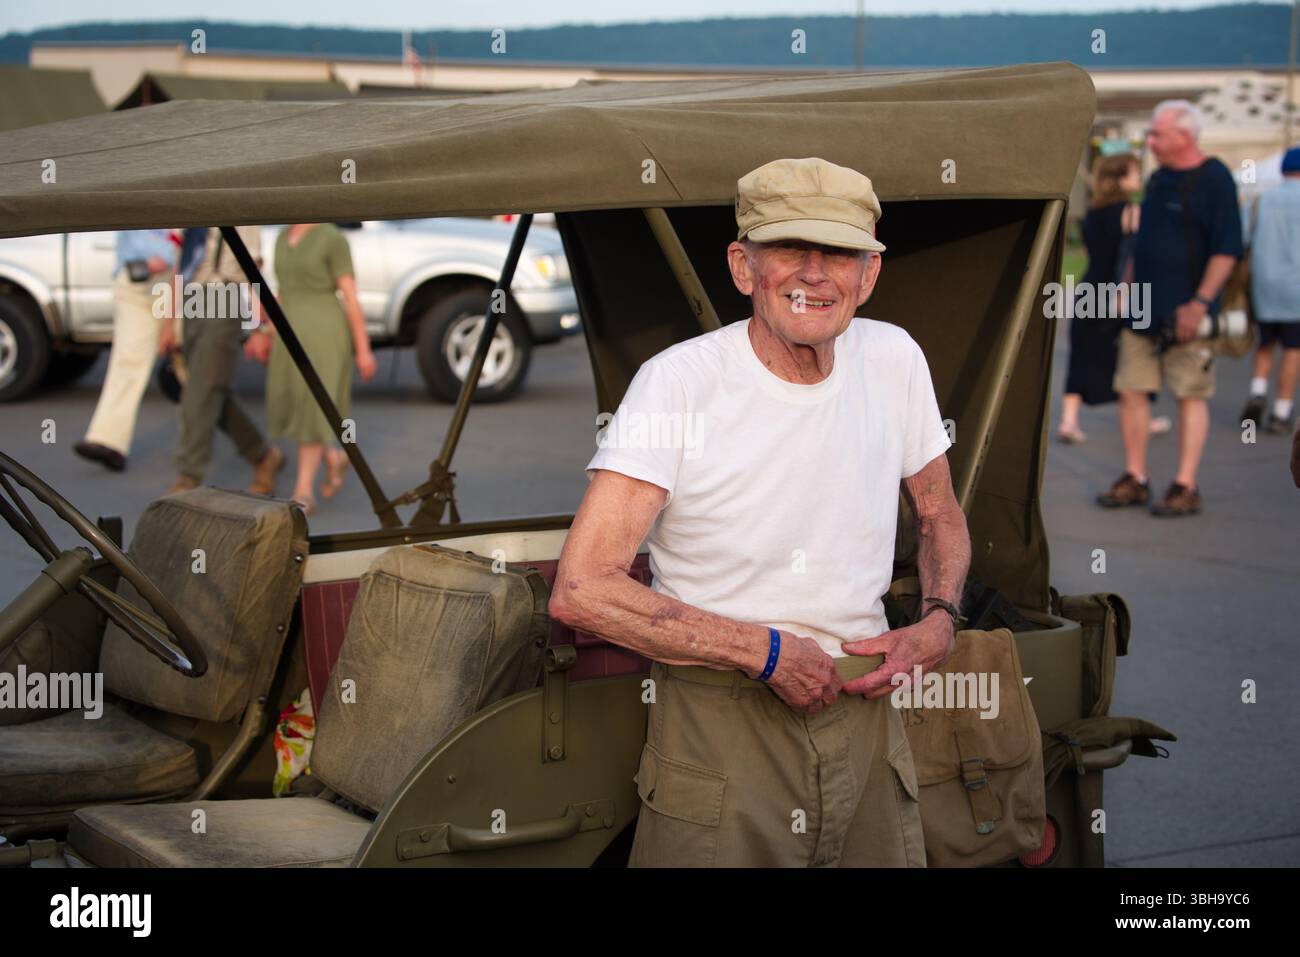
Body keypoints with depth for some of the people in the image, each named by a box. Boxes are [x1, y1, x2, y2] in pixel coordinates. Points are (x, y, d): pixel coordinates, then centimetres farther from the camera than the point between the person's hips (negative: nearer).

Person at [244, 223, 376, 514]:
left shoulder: (333, 239, -10)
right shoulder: (285, 237, 12)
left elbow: (351, 296, -10)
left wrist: (363, 350, -9)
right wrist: (267, 333, 16)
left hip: (324, 335, -7)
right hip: (291, 336, 7)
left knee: (311, 410, -9)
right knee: (288, 410, 8)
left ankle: (304, 495, -4)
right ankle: (334, 457, 32)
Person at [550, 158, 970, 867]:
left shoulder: (894, 359, 1)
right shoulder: (678, 382, -14)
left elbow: (940, 516, 19)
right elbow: (579, 589, -20)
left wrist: (938, 622, -2)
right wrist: (769, 652, -18)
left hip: (863, 710, 5)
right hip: (719, 723, -4)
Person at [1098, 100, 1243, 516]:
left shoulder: (1214, 180, -9)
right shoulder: (1158, 179, 14)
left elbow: (1227, 248, -14)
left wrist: (1201, 302, -20)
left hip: (1184, 312, -7)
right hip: (1142, 310, 8)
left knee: (1191, 395, -1)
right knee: (1131, 390, 6)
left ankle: (1186, 487, 3)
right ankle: (1134, 479, 17)